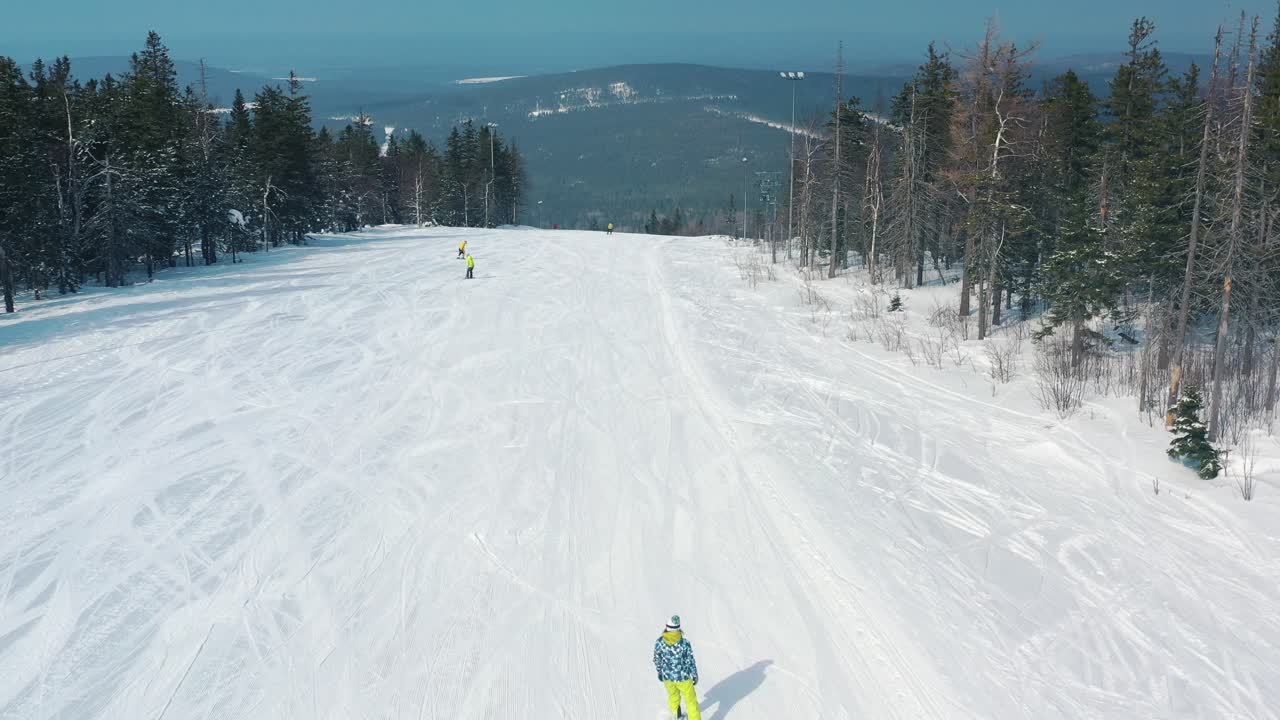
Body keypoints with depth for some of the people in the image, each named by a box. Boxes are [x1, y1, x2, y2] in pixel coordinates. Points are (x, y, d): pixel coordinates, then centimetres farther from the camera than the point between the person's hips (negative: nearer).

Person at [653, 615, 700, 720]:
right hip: (683, 677, -4)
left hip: (667, 676, 4)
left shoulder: (659, 642, -17)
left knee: (673, 695, 31)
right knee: (691, 700, 16)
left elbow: (657, 659, -2)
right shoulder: (685, 643, -26)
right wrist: (695, 676, 2)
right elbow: (690, 661, -15)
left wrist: (659, 671, 17)